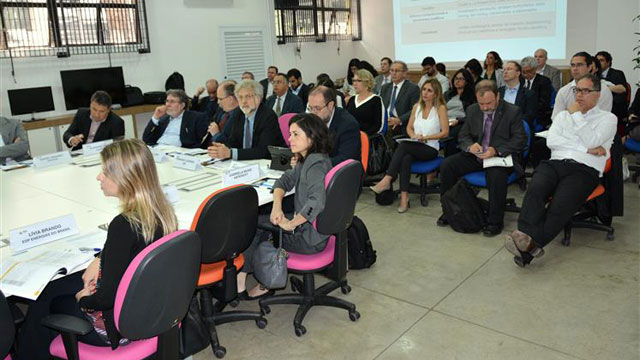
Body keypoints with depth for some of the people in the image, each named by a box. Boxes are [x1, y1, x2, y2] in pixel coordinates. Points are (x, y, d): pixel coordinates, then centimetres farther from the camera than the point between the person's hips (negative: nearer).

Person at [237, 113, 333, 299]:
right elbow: (286, 179, 13)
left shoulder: (317, 163, -25)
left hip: (310, 238, -9)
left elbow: (316, 202, -39)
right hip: (304, 225, 9)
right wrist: (277, 205, -7)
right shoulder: (307, 160, 7)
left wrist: (290, 224, -26)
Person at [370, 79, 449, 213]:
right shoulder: (417, 106, 14)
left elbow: (445, 132, -5)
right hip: (414, 147, 4)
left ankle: (387, 180, -35)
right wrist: (414, 136, -4)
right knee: (406, 157, -34)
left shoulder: (440, 108, -1)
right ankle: (404, 196, -39)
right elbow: (409, 128, 19)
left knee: (403, 146, -32)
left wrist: (425, 137, -14)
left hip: (430, 149, -4)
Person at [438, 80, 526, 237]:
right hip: (476, 155, 5)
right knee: (447, 165, -16)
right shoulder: (472, 110, 7)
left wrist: (496, 150, -25)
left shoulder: (513, 112, -6)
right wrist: (470, 145, -15)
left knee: (496, 174, -37)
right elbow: (462, 136, 10)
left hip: (501, 156, -5)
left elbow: (520, 140, -10)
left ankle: (495, 221, -21)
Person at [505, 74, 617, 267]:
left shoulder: (608, 118, 17)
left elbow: (592, 141, -4)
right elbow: (551, 141, 8)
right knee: (535, 190, -32)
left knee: (560, 207, -31)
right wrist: (586, 149, -2)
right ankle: (527, 239, -45)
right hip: (555, 163, 3)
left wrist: (576, 115, 6)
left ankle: (529, 246, -39)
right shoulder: (563, 115, 27)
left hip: (584, 170, -2)